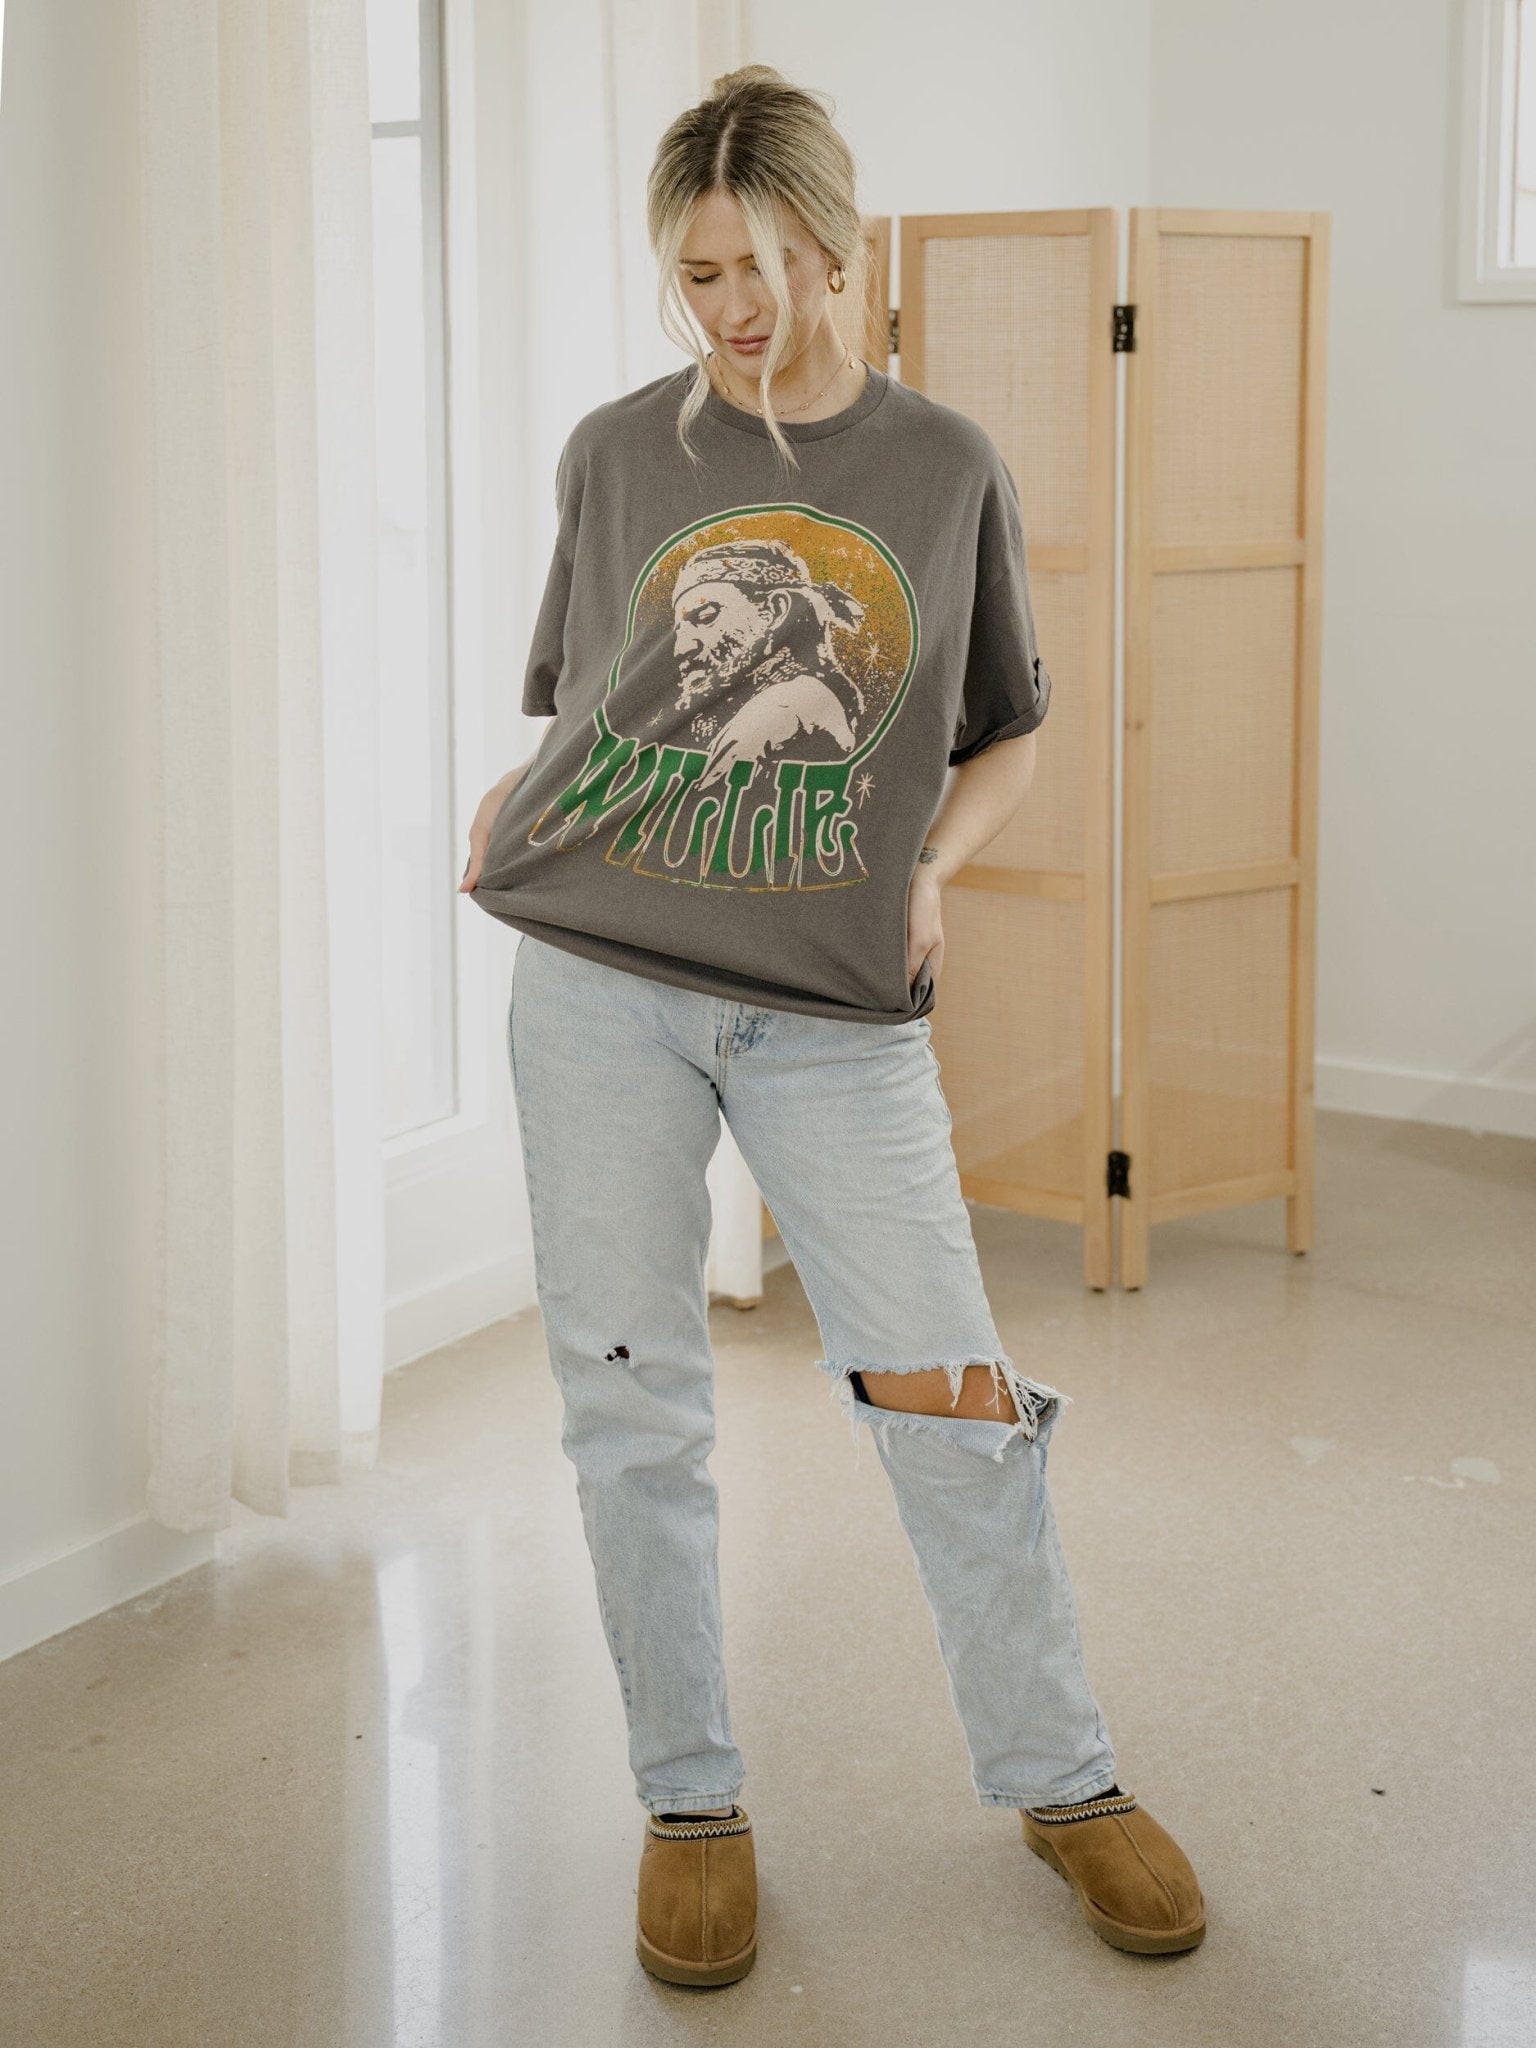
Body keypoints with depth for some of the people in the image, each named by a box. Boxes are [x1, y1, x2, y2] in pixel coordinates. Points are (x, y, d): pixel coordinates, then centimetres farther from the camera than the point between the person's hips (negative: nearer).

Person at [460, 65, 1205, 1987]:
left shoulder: (947, 464, 5)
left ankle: (1058, 1777, 20)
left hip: (838, 1012, -1)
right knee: (630, 1403, 5)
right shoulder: (614, 453, 6)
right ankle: (690, 1801, 22)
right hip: (600, 983, 1)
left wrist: (929, 866, -1)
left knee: (945, 1398, -1)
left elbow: (1007, 733, 16)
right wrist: (507, 808, -3)